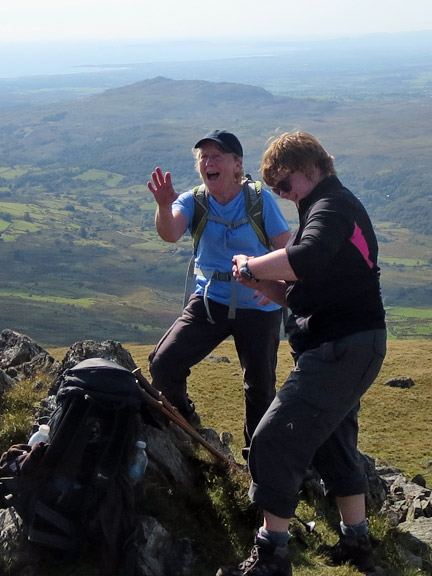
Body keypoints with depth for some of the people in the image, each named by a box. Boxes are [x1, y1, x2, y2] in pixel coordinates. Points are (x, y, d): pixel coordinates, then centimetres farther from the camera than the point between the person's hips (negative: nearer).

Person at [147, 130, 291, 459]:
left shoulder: (260, 199, -9)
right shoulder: (193, 201, -3)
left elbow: (286, 249, -8)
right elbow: (170, 234, -22)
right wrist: (164, 205, -43)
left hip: (258, 307, -2)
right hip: (209, 301, 2)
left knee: (260, 388, 3)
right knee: (163, 364, -11)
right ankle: (188, 427, 16)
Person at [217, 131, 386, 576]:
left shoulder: (333, 204, -11)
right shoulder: (330, 208, 21)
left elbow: (307, 259, -35)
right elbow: (300, 295, 21)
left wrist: (252, 264, -19)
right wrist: (259, 283, 3)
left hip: (341, 349, -11)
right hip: (349, 348, 11)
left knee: (274, 441, -11)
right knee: (333, 442, 23)